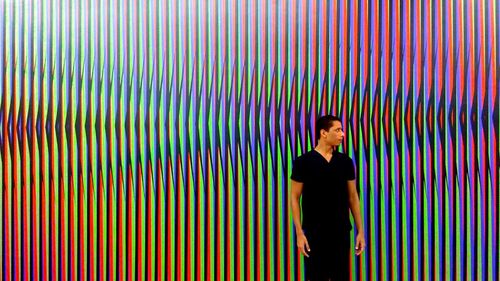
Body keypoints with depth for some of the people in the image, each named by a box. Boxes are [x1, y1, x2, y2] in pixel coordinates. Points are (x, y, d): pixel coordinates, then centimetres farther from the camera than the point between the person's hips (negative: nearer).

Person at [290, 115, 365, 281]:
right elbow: (294, 198, -5)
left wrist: (360, 230, 3)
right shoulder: (303, 162, -7)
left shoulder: (345, 162, 4)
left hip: (341, 231, 3)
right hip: (314, 232, -3)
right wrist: (299, 232, -11)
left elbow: (352, 197, 8)